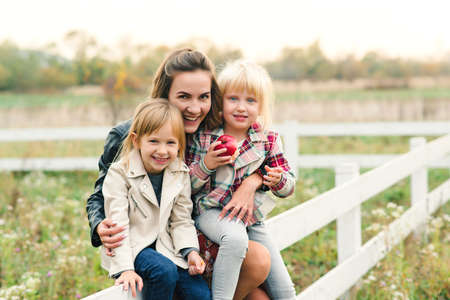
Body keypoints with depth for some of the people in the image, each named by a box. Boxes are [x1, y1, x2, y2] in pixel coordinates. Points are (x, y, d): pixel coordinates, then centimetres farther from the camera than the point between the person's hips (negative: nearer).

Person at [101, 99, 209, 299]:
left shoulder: (180, 174, 1)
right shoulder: (119, 173, -13)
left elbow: (181, 220, 7)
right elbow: (118, 224, -18)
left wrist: (191, 251, -11)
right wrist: (125, 268, -27)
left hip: (164, 245, 4)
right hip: (132, 246, -4)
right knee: (165, 271, -32)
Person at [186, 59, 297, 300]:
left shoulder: (268, 141, 1)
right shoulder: (203, 138, -5)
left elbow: (289, 185, 3)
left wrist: (278, 180, -19)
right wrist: (206, 165, -20)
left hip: (252, 218, 4)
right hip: (212, 212, -3)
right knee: (236, 238, -39)